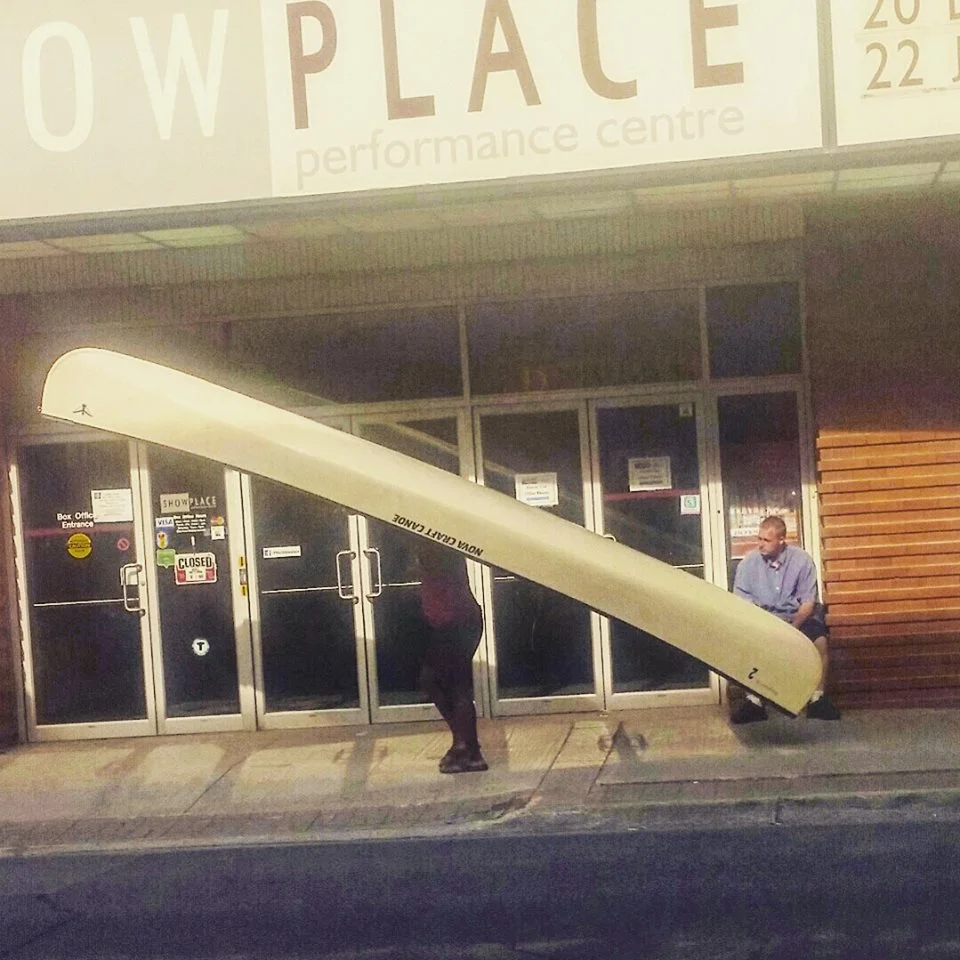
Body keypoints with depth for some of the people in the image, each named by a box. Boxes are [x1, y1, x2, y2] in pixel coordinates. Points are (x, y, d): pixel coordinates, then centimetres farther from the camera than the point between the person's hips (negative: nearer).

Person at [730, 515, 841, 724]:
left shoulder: (802, 560, -3)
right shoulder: (749, 562, -2)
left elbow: (808, 603, -3)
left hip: (797, 617, 0)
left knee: (819, 640, -28)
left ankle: (817, 698, -12)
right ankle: (753, 700, -19)